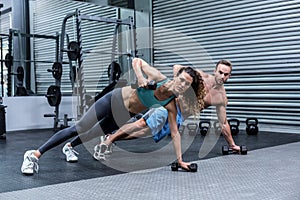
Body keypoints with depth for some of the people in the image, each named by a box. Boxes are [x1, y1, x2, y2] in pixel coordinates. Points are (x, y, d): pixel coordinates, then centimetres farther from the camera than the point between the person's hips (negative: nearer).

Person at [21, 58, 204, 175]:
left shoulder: (171, 106, -10)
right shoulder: (160, 78, -19)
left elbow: (175, 132, -5)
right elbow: (136, 61, -10)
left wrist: (179, 159, -7)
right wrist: (140, 77, -29)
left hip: (125, 115, 5)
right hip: (116, 99, -5)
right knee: (79, 129, -9)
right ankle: (35, 154, -4)